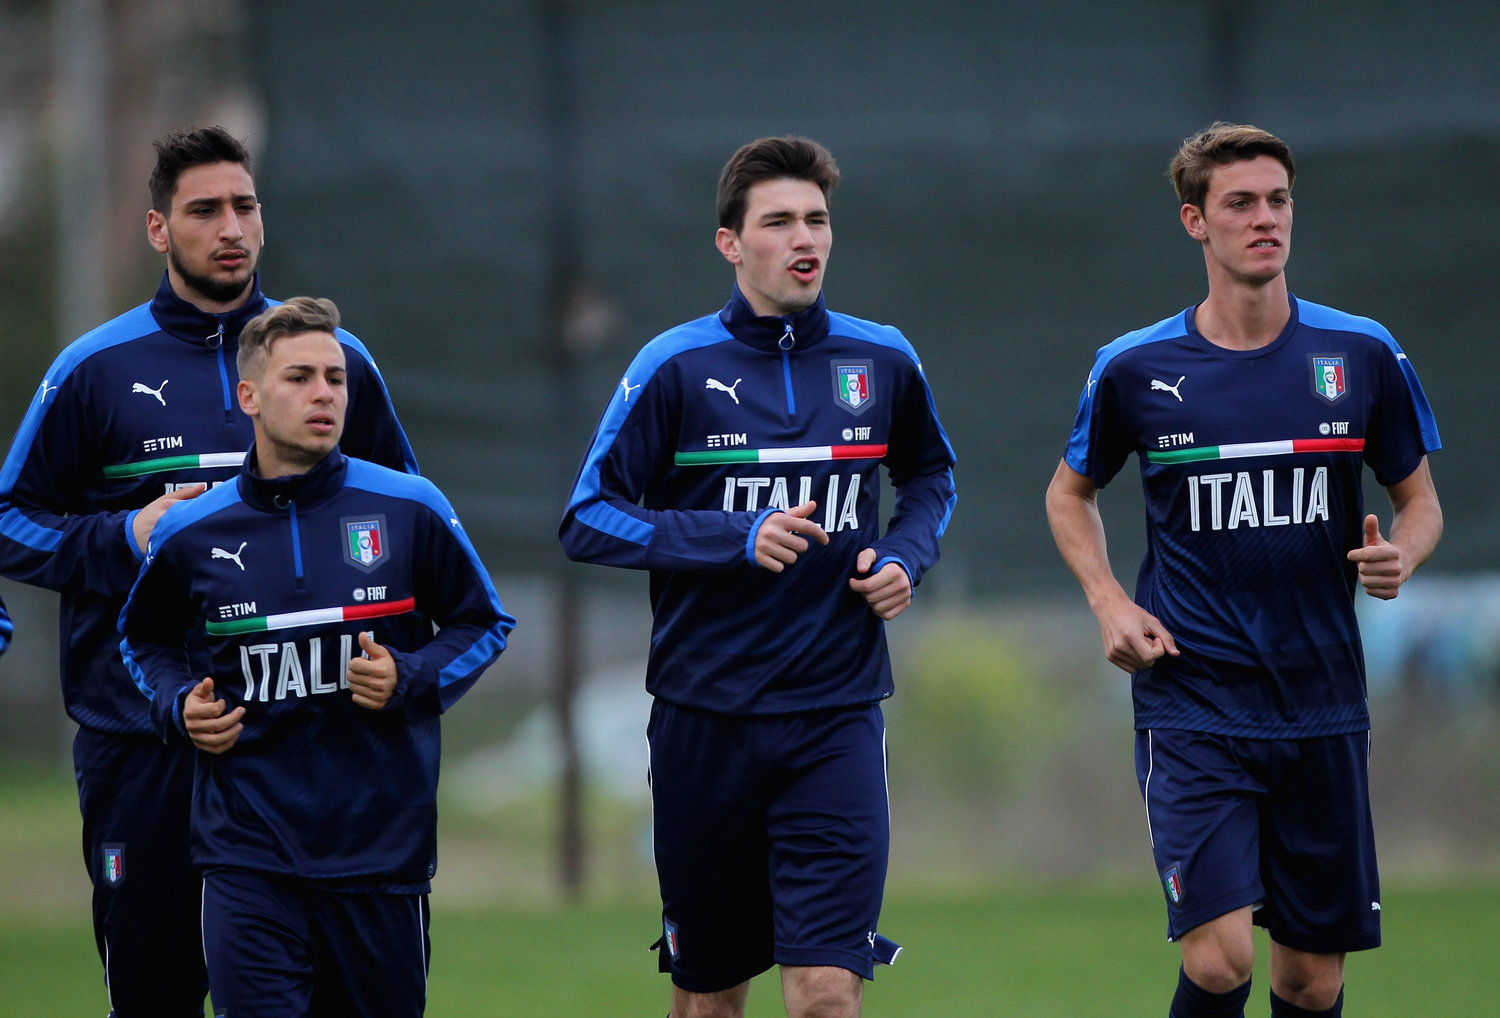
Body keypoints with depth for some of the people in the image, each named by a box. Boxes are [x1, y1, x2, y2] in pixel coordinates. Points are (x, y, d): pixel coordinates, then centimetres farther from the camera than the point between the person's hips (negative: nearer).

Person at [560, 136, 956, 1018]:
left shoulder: (882, 361, 4)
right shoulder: (678, 367, -5)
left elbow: (931, 476, 24)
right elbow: (589, 521, -5)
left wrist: (905, 558, 3)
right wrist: (739, 539, -16)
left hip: (837, 714, 1)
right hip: (705, 716, -1)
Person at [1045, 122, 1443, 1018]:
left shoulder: (1363, 356, 2)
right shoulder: (1136, 370, -1)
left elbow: (1420, 500, 12)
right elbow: (1071, 493, 16)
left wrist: (1400, 554, -11)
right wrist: (1110, 602, -1)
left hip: (1322, 703, 2)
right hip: (1192, 702, -2)